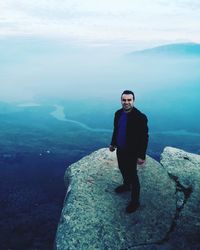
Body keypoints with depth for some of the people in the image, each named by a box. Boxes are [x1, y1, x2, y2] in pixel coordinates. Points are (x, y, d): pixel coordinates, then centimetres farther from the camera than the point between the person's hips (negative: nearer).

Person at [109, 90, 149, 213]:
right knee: (123, 170, 26)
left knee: (133, 176, 7)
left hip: (131, 152, -6)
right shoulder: (118, 113, -4)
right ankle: (126, 185, 54)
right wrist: (113, 143, 18)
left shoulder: (140, 117, -25)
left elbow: (144, 137, -20)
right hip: (120, 149, 6)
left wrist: (142, 156, -19)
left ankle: (135, 201, 24)